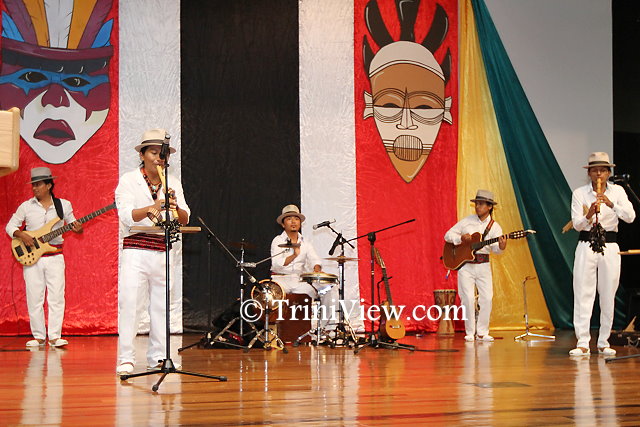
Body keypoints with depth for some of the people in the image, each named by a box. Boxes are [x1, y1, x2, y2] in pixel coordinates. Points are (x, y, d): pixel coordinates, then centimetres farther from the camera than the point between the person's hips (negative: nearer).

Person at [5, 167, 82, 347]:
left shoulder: (64, 205, 5)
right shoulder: (26, 207, 5)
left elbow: (72, 223, 14)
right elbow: (10, 225, 8)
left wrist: (77, 229, -9)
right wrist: (21, 235, -11)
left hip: (55, 257, 0)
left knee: (56, 297, -6)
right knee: (34, 298, 1)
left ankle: (54, 336, -3)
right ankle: (39, 337, 9)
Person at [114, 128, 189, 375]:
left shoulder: (173, 184, 13)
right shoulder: (129, 181, 1)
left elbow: (185, 219, 4)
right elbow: (126, 216, -13)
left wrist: (175, 207, -18)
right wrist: (152, 208, -30)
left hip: (162, 251, 4)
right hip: (135, 250, -4)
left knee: (161, 303, 6)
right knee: (128, 301, -11)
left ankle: (158, 356, 15)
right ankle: (125, 358, -8)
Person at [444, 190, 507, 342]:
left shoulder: (494, 226, 4)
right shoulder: (467, 221, 5)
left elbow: (494, 247, -9)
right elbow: (448, 235, 6)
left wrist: (501, 246, -32)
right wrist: (461, 238, -12)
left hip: (483, 266, 1)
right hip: (465, 265, -1)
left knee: (487, 298, -6)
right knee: (468, 298, -7)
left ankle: (482, 332, 6)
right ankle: (470, 333, 3)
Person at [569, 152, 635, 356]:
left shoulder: (617, 191, 4)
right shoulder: (579, 193, 2)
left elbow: (630, 217, -10)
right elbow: (576, 224, -6)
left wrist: (611, 204, -25)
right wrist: (589, 215, -26)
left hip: (610, 247, 1)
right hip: (586, 246, -1)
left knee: (608, 297, 4)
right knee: (583, 294, -6)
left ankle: (603, 343, 13)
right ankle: (583, 343, -5)